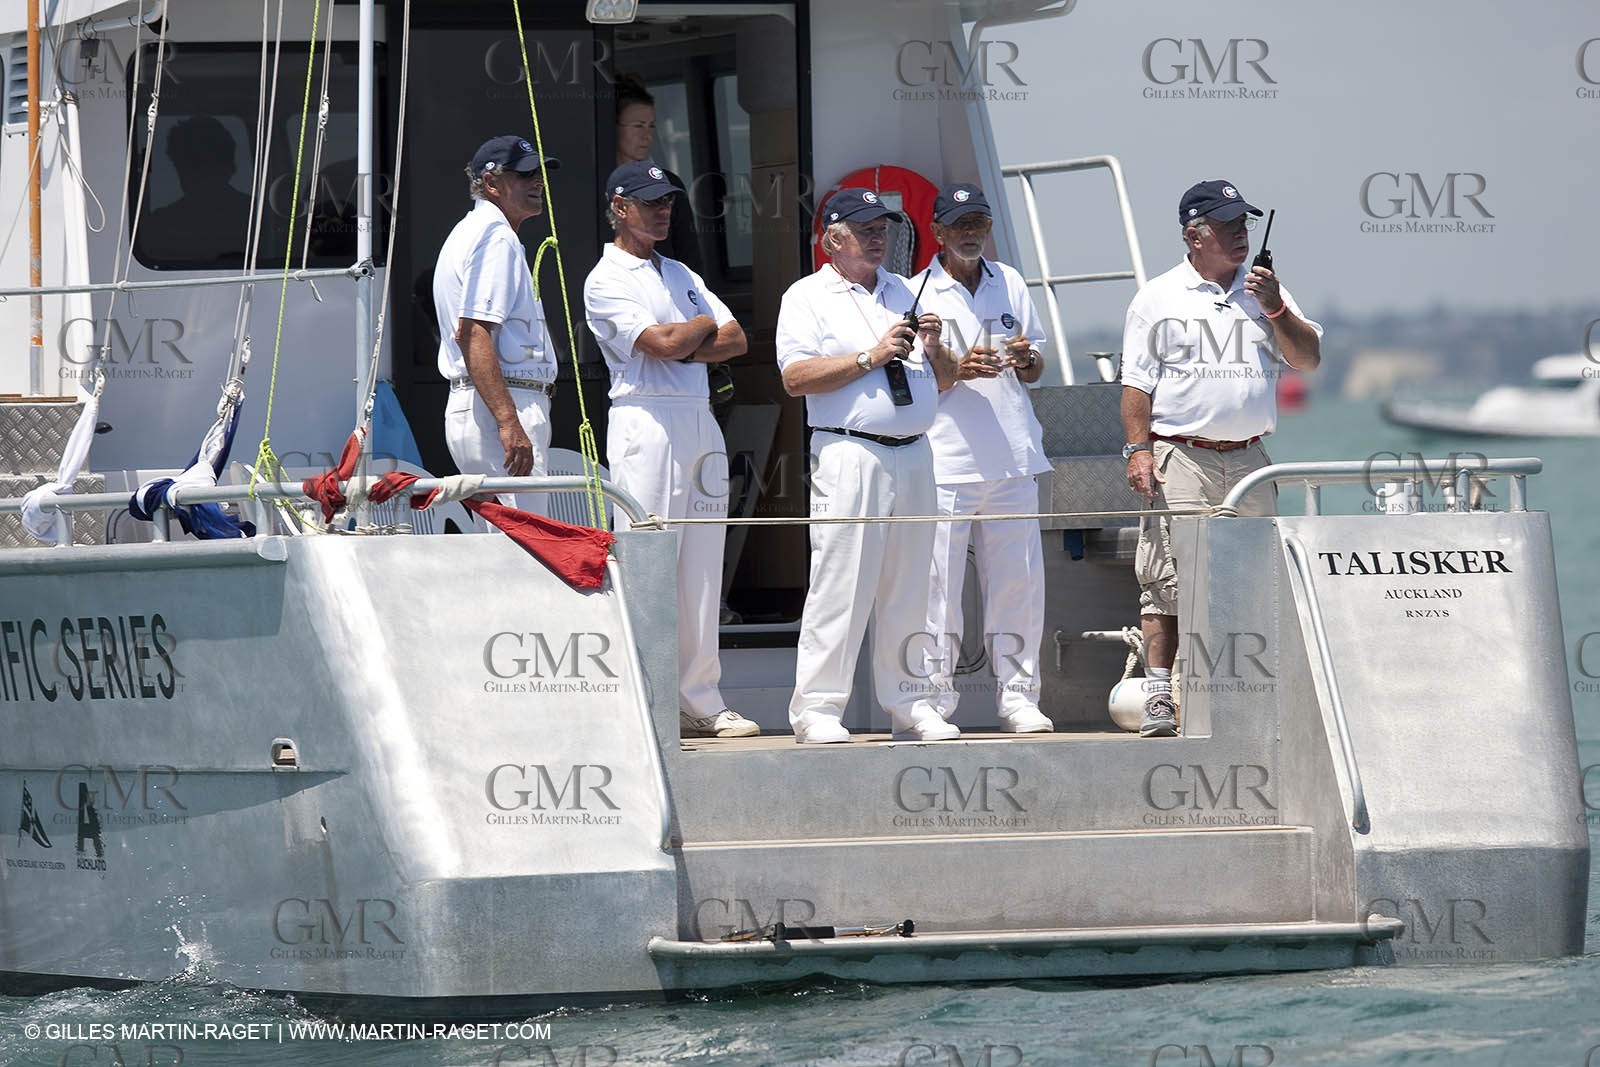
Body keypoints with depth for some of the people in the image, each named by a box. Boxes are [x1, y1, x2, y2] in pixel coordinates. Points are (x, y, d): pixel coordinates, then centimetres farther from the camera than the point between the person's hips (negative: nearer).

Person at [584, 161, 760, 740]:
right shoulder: (606, 280, -2)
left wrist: (679, 348, -6)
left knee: (702, 569, 5)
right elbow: (661, 343, -15)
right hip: (646, 421, -7)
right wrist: (704, 327, 5)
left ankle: (700, 701, 7)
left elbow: (735, 339, 11)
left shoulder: (681, 275, 22)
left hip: (701, 423, 7)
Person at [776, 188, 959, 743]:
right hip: (850, 457, -6)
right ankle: (817, 708, -8)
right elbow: (796, 377, -10)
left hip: (913, 455, 6)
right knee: (840, 585, -10)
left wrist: (933, 348, 0)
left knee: (908, 589, 7)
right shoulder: (808, 297, 3)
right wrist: (871, 357, -13)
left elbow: (944, 380, 21)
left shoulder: (904, 293, 20)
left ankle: (905, 704, 11)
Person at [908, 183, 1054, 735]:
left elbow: (1036, 372, 21)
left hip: (1013, 460, 4)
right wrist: (957, 371, -17)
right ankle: (934, 697, -1)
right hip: (946, 459, -4)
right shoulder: (917, 294, 3)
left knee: (1019, 580, 3)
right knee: (938, 584, -6)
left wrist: (1024, 359, -2)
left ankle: (1017, 695, 10)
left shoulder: (1010, 284, 16)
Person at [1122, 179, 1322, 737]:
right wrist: (1139, 449, -9)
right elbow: (1137, 382, 1)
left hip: (1248, 458, 4)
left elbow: (1308, 358, 9)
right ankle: (1159, 697, -9)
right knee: (1168, 580, -10)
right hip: (1179, 458, -4)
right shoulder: (1158, 298, 4)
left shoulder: (1265, 291, 15)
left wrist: (1274, 309, -5)